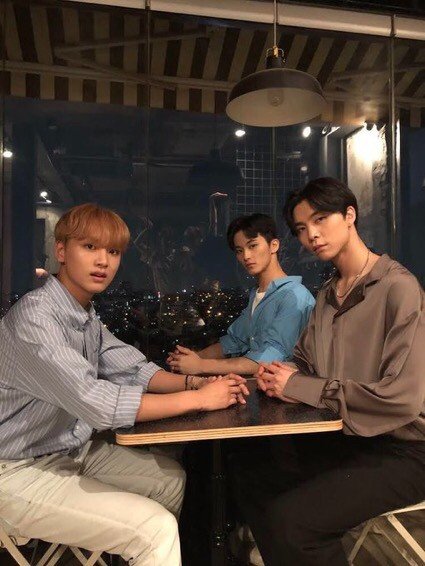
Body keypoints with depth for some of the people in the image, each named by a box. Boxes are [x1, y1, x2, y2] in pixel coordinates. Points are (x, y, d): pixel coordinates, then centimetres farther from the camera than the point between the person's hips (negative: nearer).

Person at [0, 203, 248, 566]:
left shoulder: (87, 315, 3)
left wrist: (193, 382, -14)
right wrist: (198, 398, -27)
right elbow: (95, 403, -33)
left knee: (172, 478, 14)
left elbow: (133, 369, 3)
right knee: (154, 528, -17)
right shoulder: (34, 317, -26)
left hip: (75, 450, 9)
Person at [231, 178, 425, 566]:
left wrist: (300, 388, -20)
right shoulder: (327, 295, 8)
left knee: (289, 520, -22)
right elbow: (303, 361, 15)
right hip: (344, 437, 8)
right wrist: (281, 377, -10)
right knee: (250, 474, 9)